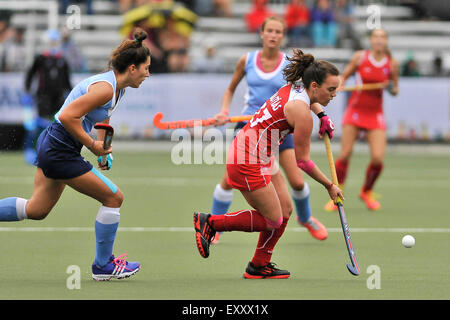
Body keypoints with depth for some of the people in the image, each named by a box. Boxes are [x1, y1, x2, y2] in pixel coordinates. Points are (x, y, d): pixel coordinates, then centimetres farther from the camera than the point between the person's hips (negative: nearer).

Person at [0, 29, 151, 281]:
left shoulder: (118, 88, 8)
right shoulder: (105, 88, -22)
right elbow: (68, 116, -28)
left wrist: (104, 148, 15)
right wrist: (92, 145, -20)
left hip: (51, 145, 10)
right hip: (60, 151, -10)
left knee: (36, 210, 18)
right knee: (114, 197, -3)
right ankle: (103, 265, 9)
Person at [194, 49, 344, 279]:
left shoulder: (294, 87, 2)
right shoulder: (302, 113, -23)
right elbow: (302, 161, -14)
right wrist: (329, 186, -4)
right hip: (248, 162, -10)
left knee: (285, 210, 12)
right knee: (273, 220, -2)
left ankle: (260, 267, 21)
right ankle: (209, 223, 4)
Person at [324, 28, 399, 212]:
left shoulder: (391, 64, 1)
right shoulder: (360, 57, -2)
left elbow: (395, 89, 12)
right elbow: (344, 75, 10)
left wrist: (393, 89, -11)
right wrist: (338, 85, -10)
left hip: (375, 114, 1)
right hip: (355, 109, -1)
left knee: (378, 158, -10)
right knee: (345, 154, -9)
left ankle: (366, 192, 17)